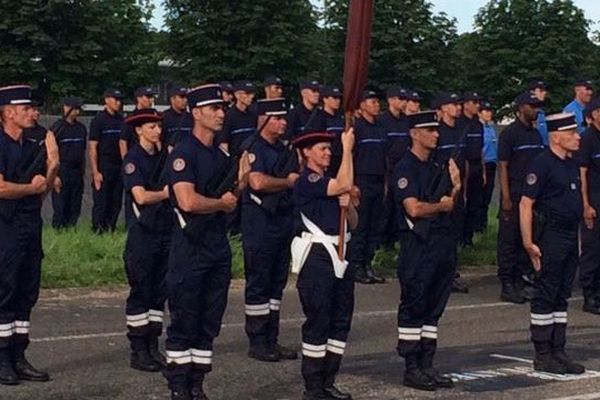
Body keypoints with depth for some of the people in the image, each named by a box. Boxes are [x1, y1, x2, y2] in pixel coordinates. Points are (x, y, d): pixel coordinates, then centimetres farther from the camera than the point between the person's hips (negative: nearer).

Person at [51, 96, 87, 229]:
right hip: (62, 173, -6)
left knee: (75, 209, 7)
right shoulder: (57, 127, -6)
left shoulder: (81, 128, 12)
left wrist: (82, 172, 13)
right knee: (60, 207, -5)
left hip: (77, 173, 6)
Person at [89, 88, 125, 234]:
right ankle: (97, 231, 3)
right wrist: (95, 172, -13)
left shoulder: (121, 120, 11)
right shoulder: (98, 120, -4)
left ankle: (110, 231, 14)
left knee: (116, 203, 6)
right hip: (103, 169, -5)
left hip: (118, 168, 5)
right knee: (100, 203, -3)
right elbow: (92, 147, -6)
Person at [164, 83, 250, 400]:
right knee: (184, 323, -1)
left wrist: (241, 183, 0)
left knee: (209, 324, 11)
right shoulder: (183, 154, -11)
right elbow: (188, 201, -24)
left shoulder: (221, 156, 14)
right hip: (190, 247, -8)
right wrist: (222, 203, -8)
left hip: (218, 247, 8)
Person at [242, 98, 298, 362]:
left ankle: (271, 340, 18)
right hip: (259, 221, -8)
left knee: (277, 283, 11)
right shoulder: (253, 149, -10)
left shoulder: (285, 151, 17)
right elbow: (257, 182, -23)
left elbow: (298, 178, 25)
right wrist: (288, 182, -9)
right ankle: (257, 342, 4)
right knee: (258, 283, -2)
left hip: (283, 219, 9)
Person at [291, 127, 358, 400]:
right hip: (317, 256, -9)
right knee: (317, 321, -6)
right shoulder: (306, 181, -7)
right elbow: (345, 185, -22)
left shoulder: (328, 183, 19)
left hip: (340, 256, 9)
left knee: (341, 320, 9)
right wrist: (348, 147, -13)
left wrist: (347, 205, -3)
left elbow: (353, 223, 19)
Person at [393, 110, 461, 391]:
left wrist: (456, 187, 0)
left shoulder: (436, 167, 16)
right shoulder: (405, 169, -10)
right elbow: (414, 209, -21)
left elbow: (450, 204, 20)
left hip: (443, 244, 8)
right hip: (418, 245, -8)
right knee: (413, 309, -1)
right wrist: (442, 205, -4)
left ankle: (426, 365, 17)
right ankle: (412, 369, 4)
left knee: (433, 308, 11)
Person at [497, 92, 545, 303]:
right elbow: (502, 166, -9)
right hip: (514, 195, -7)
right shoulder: (509, 133, -6)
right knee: (509, 240, -2)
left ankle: (522, 281, 16)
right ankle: (507, 285, 2)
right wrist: (506, 198, -15)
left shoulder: (536, 134, 14)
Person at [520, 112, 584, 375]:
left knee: (562, 296, 12)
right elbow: (526, 204, -17)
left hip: (570, 237, 9)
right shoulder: (542, 165, -12)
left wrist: (577, 239, 18)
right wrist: (529, 243, -20)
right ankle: (543, 356, 4)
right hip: (550, 237, -9)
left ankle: (558, 352, 18)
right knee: (545, 296, -2)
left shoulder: (572, 166, 15)